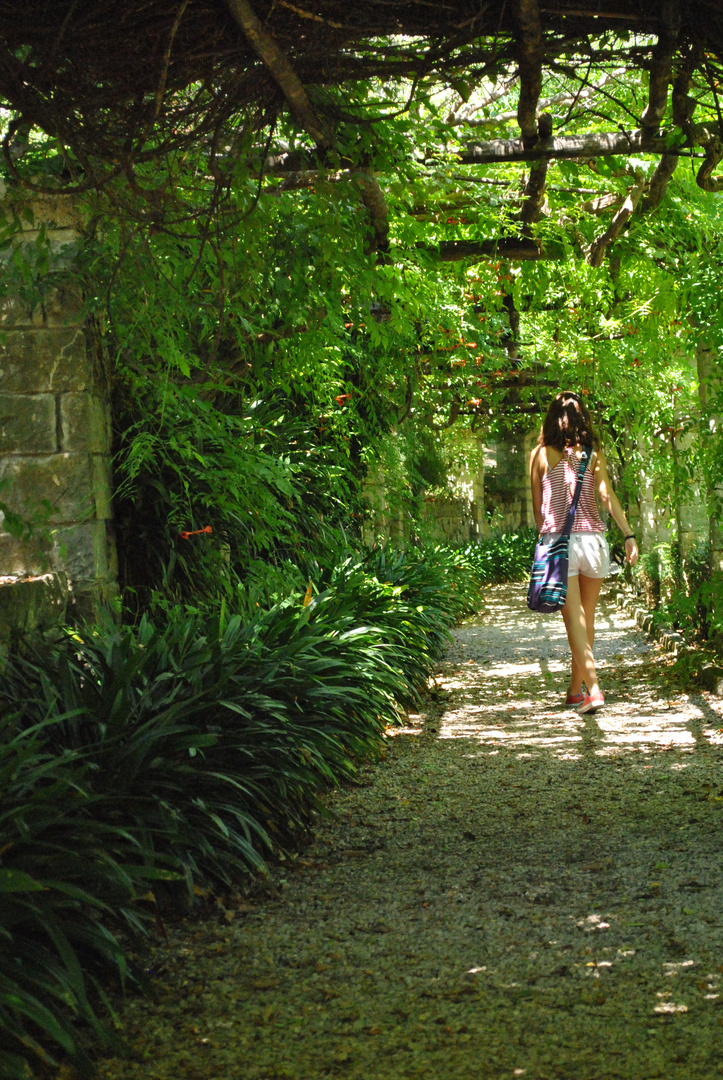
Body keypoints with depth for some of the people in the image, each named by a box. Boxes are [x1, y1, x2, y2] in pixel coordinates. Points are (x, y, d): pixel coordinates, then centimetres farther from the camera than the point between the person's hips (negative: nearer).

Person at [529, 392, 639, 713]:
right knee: (586, 617, 14)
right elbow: (607, 495, -7)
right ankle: (575, 689, 23)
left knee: (574, 620, -5)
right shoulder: (593, 453, 3)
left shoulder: (540, 454, 2)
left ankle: (593, 689, -18)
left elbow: (537, 505, 9)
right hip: (592, 538, 2)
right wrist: (629, 535, -8)